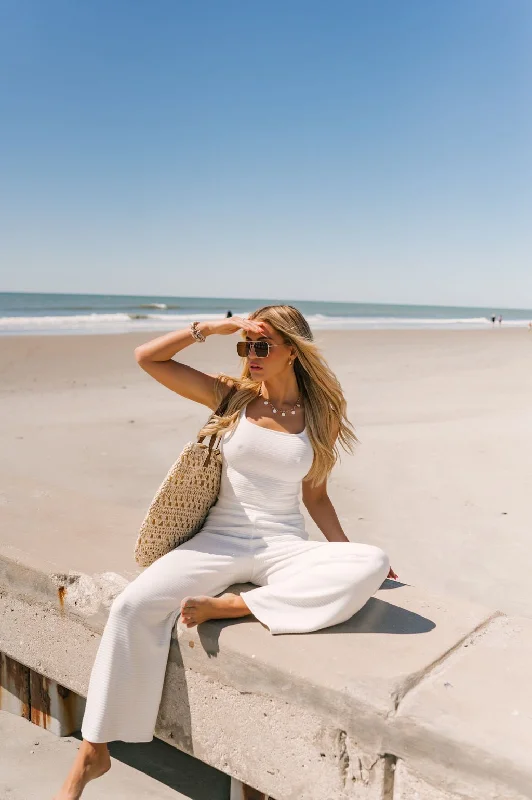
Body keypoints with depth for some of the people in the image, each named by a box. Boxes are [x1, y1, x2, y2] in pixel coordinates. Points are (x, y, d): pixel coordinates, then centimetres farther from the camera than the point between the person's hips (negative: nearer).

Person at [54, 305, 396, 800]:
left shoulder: (320, 416, 5)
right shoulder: (232, 396, 4)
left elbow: (315, 495, 13)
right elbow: (147, 358, -1)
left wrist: (347, 552, 5)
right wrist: (213, 328, -7)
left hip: (286, 548, 1)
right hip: (220, 540, 0)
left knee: (372, 564, -27)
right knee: (134, 605, -23)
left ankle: (233, 605, -25)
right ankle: (92, 754, -6)